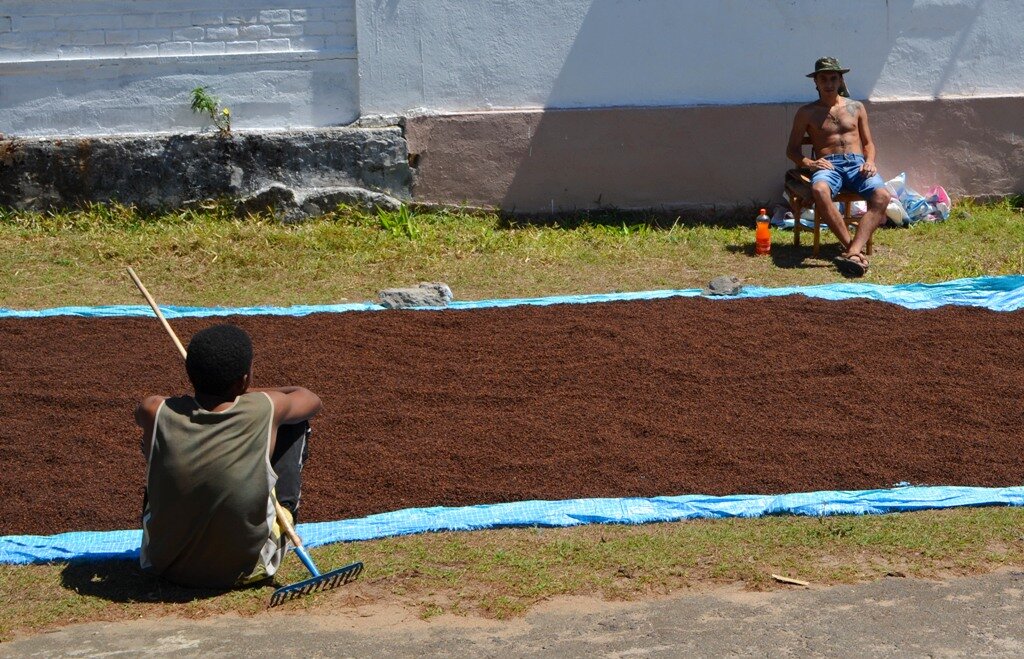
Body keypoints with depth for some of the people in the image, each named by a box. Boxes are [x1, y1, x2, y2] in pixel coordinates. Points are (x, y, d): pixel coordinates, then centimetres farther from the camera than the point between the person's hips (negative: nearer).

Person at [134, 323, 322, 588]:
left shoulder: (156, 413, -18)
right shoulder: (266, 409, -21)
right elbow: (312, 400, 5)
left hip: (164, 564, 2)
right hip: (247, 568, -1)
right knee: (294, 420, 8)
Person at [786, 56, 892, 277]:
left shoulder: (856, 108, 20)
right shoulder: (807, 113, 15)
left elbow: (868, 143, 23)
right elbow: (792, 149, 14)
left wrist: (870, 161, -1)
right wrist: (809, 163, -7)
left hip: (857, 163, 2)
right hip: (828, 166, -2)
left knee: (882, 195, -32)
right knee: (819, 190, -40)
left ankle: (852, 252, -45)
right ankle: (854, 249, -40)